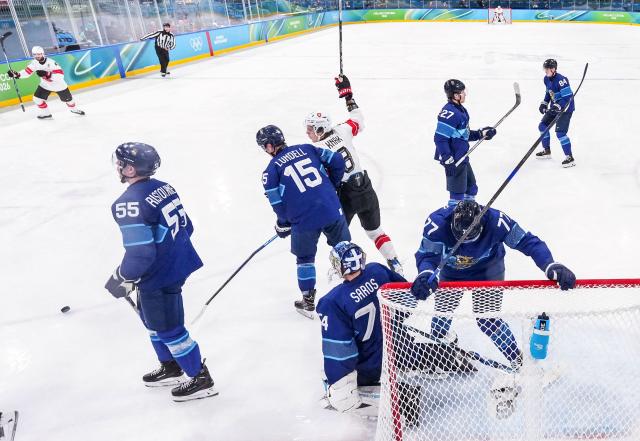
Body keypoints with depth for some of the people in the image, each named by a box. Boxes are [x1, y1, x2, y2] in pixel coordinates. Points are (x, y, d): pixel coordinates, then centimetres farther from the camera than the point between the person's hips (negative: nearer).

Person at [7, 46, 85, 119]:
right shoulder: (34, 63, -12)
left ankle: (74, 109, 45)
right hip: (45, 85, 5)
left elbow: (60, 75, -37)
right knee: (37, 98, -4)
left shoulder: (51, 62, -31)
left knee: (67, 99, 12)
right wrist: (17, 74, -23)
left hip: (59, 85, -5)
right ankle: (46, 113, 17)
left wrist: (47, 74, -45)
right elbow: (27, 72, -7)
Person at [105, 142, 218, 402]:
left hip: (158, 276, -9)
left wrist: (122, 278, -9)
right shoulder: (163, 187, 4)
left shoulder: (129, 203, -23)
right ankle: (170, 368, 41)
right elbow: (186, 226, 10)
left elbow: (140, 253, -26)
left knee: (168, 329, 7)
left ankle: (200, 379, 21)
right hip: (177, 263, 9)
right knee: (152, 319, 26)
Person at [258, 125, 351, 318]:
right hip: (332, 210, 3)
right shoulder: (307, 148, 9)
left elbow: (278, 203, -3)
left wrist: (283, 224, 15)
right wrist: (331, 186, 21)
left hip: (304, 220, -3)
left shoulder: (271, 170, -1)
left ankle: (308, 303, 27)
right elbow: (337, 162, 7)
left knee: (305, 258, 19)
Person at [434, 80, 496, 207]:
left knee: (471, 188, 22)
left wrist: (482, 133, 11)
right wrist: (448, 160, -27)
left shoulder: (460, 110, 12)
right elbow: (440, 138, -25)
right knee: (458, 192, -3)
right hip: (454, 160, -10)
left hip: (462, 157, 10)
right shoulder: (449, 113, -21)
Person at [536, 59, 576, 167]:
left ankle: (569, 158, -9)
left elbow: (568, 97, -28)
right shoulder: (546, 79, 2)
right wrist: (544, 103, 8)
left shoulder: (561, 80, -26)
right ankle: (546, 151, 29)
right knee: (542, 126, 12)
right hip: (555, 108, 9)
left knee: (560, 132, -17)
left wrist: (557, 107, -35)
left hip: (566, 109, -9)